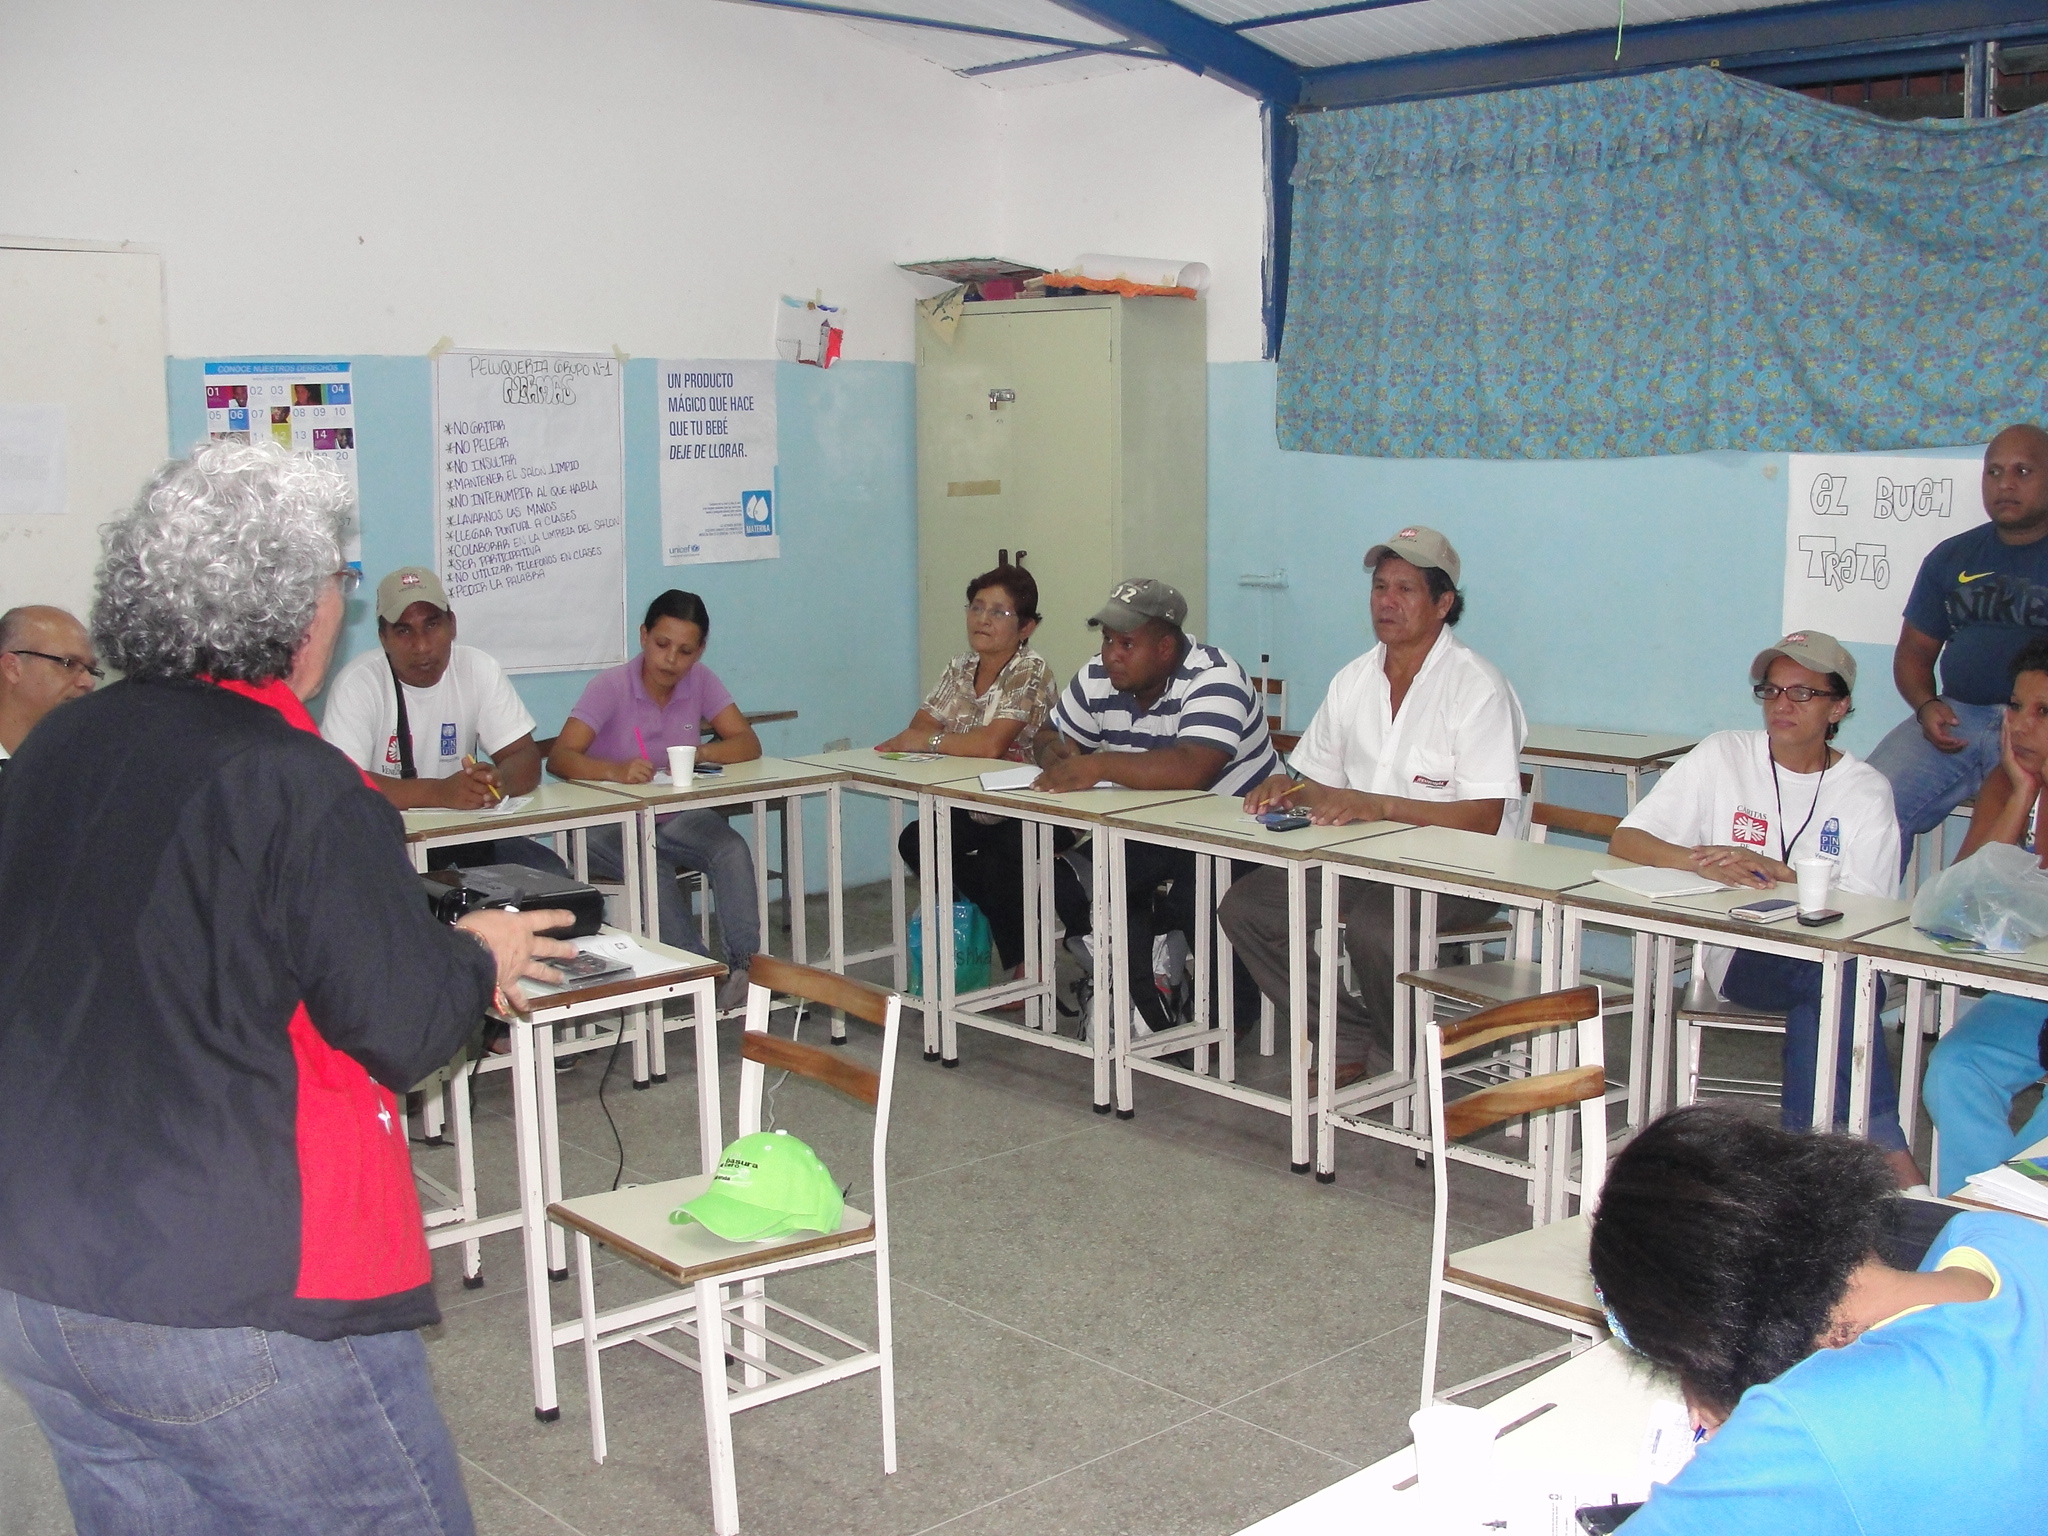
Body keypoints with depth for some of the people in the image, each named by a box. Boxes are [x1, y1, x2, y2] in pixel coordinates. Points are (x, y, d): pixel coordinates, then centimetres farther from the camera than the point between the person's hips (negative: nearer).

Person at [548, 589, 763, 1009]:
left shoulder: (701, 681, 1)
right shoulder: (611, 686, -10)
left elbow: (748, 744, -3)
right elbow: (560, 757, -21)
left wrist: (702, 752, -25)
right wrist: (615, 770, -42)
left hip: (678, 820, 3)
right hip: (610, 825, -3)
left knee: (732, 848, -27)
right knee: (651, 867, -35)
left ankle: (744, 965, -31)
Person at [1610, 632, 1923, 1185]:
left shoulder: (1866, 791, 5)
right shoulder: (1723, 757, 4)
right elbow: (1624, 841, -3)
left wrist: (1770, 870, -20)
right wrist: (1700, 862, -22)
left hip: (1836, 954, 1)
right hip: (1740, 952, -1)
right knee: (1831, 976, -32)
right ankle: (1885, 1149, -27)